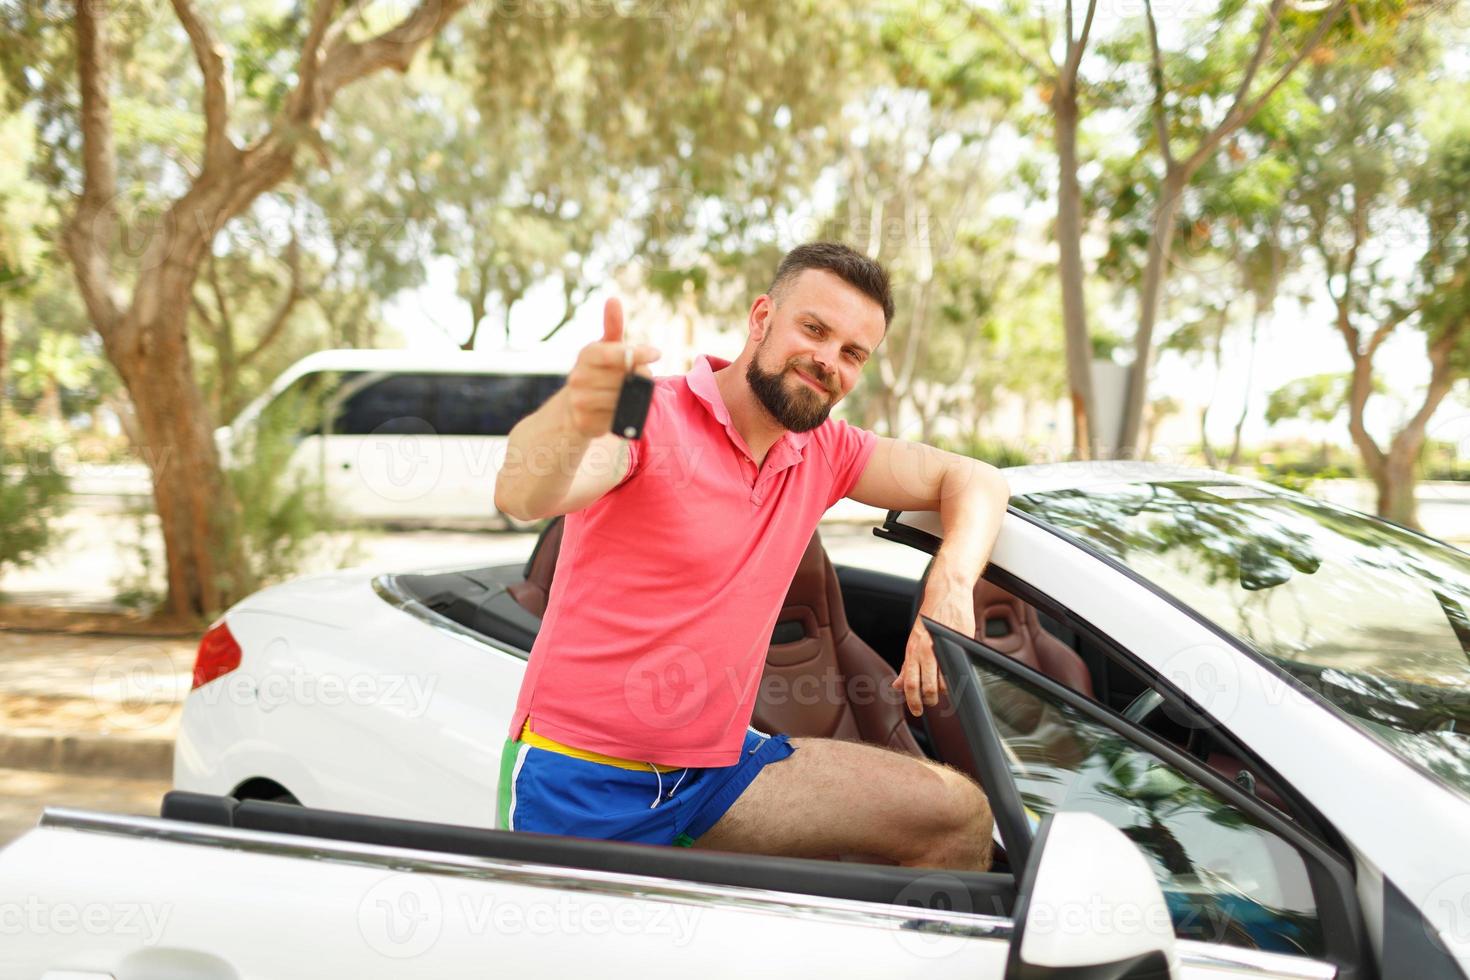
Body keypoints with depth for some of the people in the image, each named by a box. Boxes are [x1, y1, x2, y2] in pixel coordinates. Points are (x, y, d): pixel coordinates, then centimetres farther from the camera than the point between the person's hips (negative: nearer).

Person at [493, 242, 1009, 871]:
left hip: (718, 766, 6)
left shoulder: (824, 452, 5)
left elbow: (972, 480, 10)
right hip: (578, 776, -5)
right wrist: (573, 418, -60)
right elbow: (520, 497, -35)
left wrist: (950, 587, -12)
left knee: (960, 816, -4)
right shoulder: (652, 417, -16)